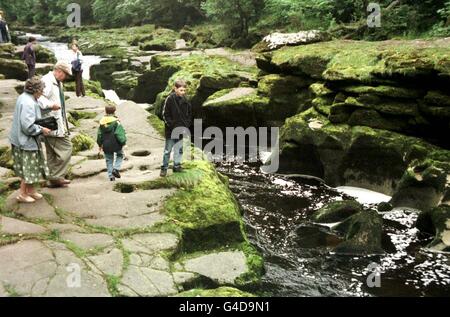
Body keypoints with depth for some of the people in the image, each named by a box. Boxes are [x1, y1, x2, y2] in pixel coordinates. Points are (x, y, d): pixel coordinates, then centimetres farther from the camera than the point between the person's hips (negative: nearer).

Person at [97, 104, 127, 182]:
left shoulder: (102, 122, 4)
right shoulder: (116, 122, -12)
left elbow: (99, 134, 10)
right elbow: (119, 133, -16)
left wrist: (100, 144, 20)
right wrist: (123, 142, -5)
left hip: (106, 145, 4)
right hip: (115, 144, -4)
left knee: (109, 160, 14)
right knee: (120, 155, 20)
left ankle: (111, 176, 11)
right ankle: (116, 169, 0)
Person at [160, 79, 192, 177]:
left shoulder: (186, 101, 4)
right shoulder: (170, 99, -10)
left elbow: (189, 113, 15)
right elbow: (165, 114, -9)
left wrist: (187, 124, 4)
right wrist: (171, 124, -13)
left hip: (181, 130, 5)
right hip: (171, 130, -5)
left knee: (179, 149, 13)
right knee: (168, 150, 2)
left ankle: (177, 166, 25)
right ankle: (164, 168, 10)